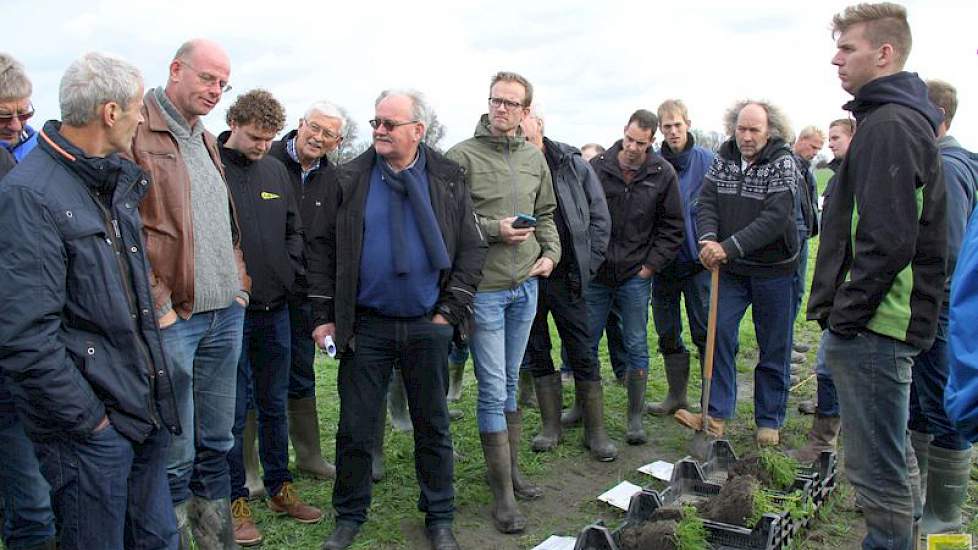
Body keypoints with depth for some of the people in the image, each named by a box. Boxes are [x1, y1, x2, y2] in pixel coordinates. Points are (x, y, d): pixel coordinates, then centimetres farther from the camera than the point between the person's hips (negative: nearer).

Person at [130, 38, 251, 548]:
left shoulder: (207, 141, 19)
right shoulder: (136, 133, -7)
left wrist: (239, 283, 12)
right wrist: (157, 303, -15)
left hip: (226, 314, 7)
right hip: (173, 318, -7)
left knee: (216, 444, 16)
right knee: (176, 454, 2)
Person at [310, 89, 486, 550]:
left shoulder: (448, 180, 1)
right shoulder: (352, 178, 1)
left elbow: (471, 248, 1)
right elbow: (323, 246, 3)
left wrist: (451, 312, -5)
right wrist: (324, 316, -2)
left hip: (427, 326, 0)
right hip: (365, 326, 0)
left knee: (433, 426, 11)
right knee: (355, 428, 7)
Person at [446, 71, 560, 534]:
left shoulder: (534, 158, 9)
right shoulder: (462, 156, -8)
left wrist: (550, 253, 5)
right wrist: (494, 230, -19)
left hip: (526, 286, 6)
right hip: (483, 287, -5)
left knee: (510, 383, 17)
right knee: (493, 389, -1)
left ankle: (511, 469, 33)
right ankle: (503, 494, 9)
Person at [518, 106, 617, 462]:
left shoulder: (572, 164, 0)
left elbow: (600, 217, 4)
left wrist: (586, 266, -3)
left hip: (566, 279, -1)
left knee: (583, 356, 3)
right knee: (537, 354, 12)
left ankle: (595, 431, 17)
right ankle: (550, 426, 27)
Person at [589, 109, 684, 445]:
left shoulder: (663, 174, -3)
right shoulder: (597, 166, -3)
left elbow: (672, 227, 3)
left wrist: (651, 265, -3)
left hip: (636, 276, -1)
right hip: (595, 274, 1)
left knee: (637, 347, 5)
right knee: (585, 343, 9)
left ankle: (636, 417, 16)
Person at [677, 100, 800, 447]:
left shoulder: (782, 163, -12)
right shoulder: (723, 158, 3)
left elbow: (775, 218, -22)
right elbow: (707, 202, -3)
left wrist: (730, 247, -28)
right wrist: (708, 238, -23)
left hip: (773, 269, -3)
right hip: (730, 269, 4)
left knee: (774, 349, 6)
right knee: (719, 333, -3)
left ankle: (769, 421, 20)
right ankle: (717, 414, 5)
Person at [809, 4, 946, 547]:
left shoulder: (889, 125, -16)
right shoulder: (906, 119, 17)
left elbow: (886, 242, -24)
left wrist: (846, 315, -16)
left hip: (872, 329, -11)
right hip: (883, 324, 11)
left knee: (879, 470, 0)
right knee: (892, 456, 22)